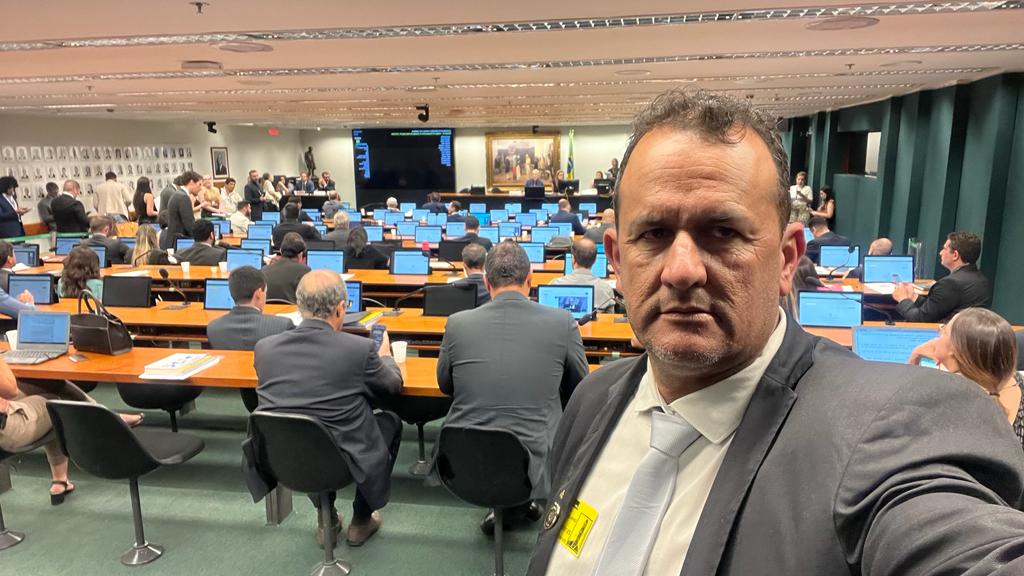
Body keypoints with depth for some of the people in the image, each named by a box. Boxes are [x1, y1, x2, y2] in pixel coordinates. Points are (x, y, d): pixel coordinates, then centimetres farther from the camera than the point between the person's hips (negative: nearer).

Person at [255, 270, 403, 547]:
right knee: (390, 420, 23)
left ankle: (327, 520, 37)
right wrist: (384, 355, 22)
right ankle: (361, 521, 30)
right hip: (345, 464, -4)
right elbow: (394, 385, 1)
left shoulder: (264, 347, -9)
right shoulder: (360, 348, -20)